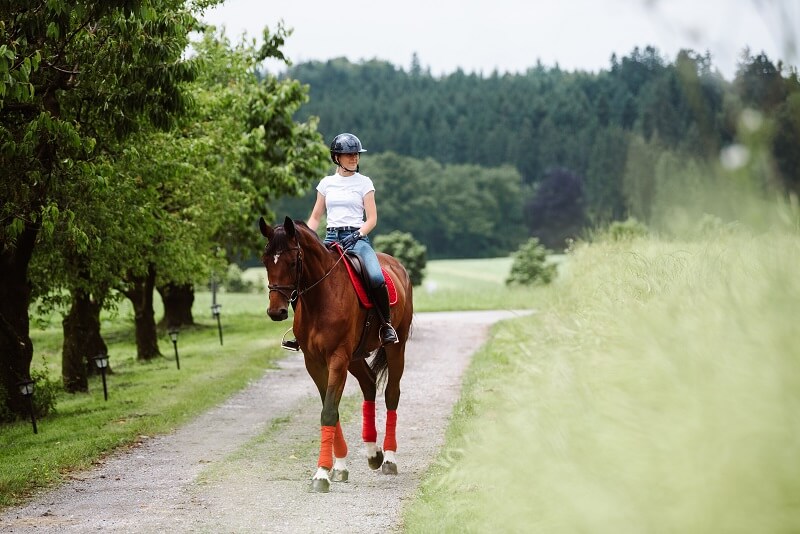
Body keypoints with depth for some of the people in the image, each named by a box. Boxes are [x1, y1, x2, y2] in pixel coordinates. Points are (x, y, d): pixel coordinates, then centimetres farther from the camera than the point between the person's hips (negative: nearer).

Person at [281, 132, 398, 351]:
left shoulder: (364, 183, 7)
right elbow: (315, 217, 17)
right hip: (331, 238, 3)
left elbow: (372, 219, 2)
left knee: (376, 278, -32)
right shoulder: (326, 183, 14)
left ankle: (386, 324, -15)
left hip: (357, 237, -3)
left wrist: (357, 235, -16)